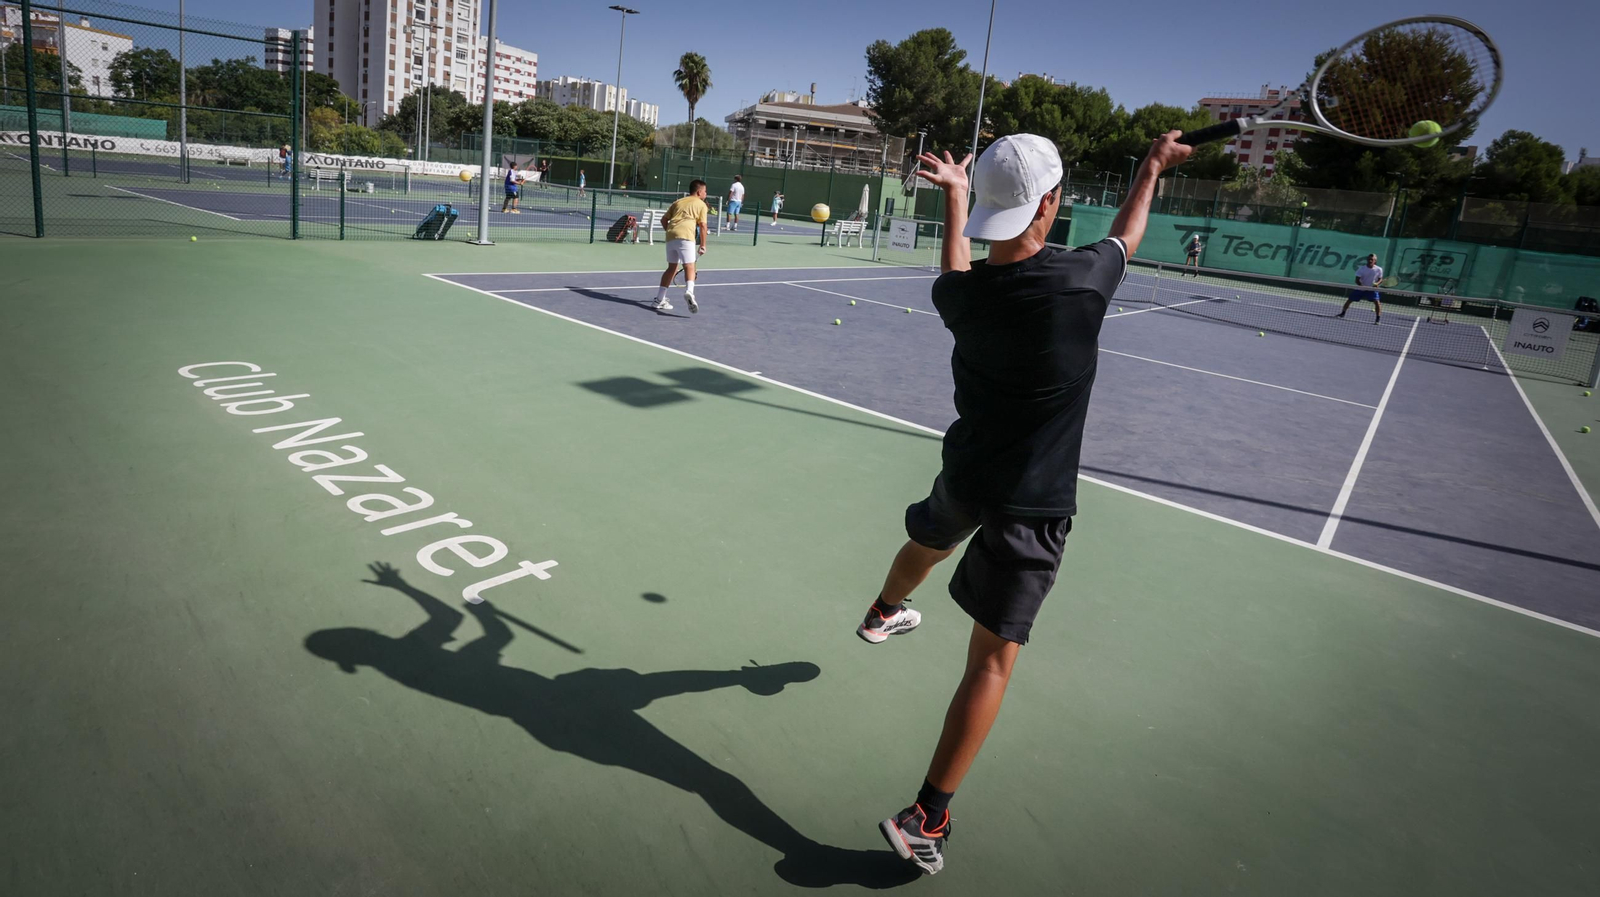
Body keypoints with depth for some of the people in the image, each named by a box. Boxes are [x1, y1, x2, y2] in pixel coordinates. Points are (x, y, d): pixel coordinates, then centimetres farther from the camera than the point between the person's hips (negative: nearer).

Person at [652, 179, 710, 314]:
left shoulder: (678, 202, 27)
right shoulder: (701, 204, 12)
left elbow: (664, 220, 23)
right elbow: (702, 225, 2)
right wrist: (703, 245, 4)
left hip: (670, 236, 5)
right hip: (685, 236, -5)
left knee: (672, 267, 17)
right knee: (689, 266, -12)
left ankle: (659, 300, 19)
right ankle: (689, 292, -41)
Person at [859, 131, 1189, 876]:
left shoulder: (958, 293, -11)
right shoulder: (1081, 280, -21)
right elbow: (1128, 233, 3)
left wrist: (953, 196, 28)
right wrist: (1155, 164, 22)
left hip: (965, 473, 5)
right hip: (1032, 503, -4)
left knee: (927, 539, 37)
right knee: (992, 661, 1)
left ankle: (883, 614, 69)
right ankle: (927, 820, 4)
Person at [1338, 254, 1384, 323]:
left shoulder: (1378, 270, -8)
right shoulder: (1361, 269, -10)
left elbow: (1380, 279, 1)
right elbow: (1357, 280, -10)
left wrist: (1377, 283, -22)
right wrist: (1362, 286, -26)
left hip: (1372, 289, -1)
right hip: (1361, 288, 1)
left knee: (1377, 301, -20)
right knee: (1349, 299, 2)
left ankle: (1378, 318, -11)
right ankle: (1342, 313, 24)